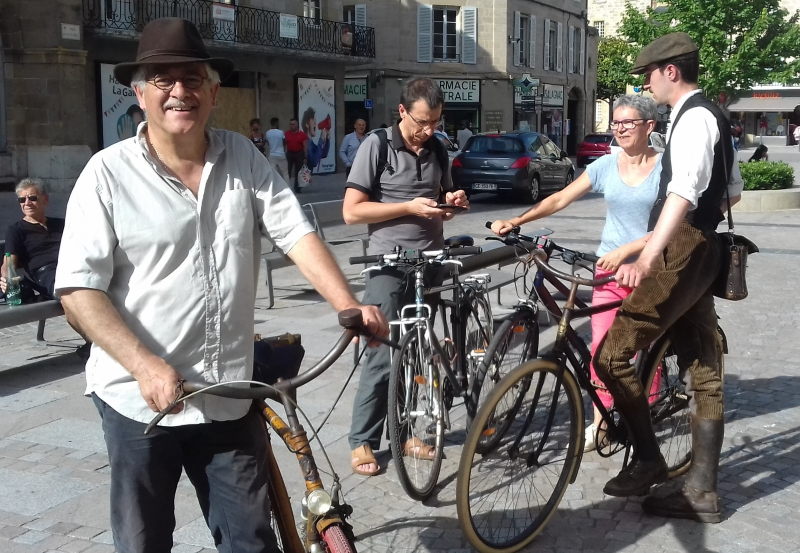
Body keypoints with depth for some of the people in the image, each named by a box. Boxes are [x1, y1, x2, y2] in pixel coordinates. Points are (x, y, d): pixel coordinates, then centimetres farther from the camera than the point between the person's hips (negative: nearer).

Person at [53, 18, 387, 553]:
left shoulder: (243, 158, 2)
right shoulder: (109, 173, -9)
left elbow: (296, 232, -5)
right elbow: (80, 289, -12)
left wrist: (349, 305, -20)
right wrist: (145, 365, -23)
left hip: (232, 396, 3)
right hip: (141, 398, -2)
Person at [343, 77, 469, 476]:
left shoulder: (437, 149, 11)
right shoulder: (377, 145, -7)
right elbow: (351, 211, -12)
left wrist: (451, 202, 0)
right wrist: (409, 207, -18)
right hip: (390, 266, -6)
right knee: (384, 355, -5)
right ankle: (362, 442, 5)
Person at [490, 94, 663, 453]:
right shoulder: (606, 166, 4)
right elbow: (560, 199, 1)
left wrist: (625, 251, -23)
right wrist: (516, 221, -11)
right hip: (609, 267, 3)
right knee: (601, 347, 0)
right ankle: (599, 423, 10)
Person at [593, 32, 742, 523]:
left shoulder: (694, 118, -14)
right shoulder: (710, 117, 19)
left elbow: (683, 193, -31)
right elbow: (731, 192, 29)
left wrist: (646, 259, -43)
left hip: (682, 255, -11)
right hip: (697, 253, 11)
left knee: (612, 354, -9)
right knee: (704, 374, 10)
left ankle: (648, 459, 5)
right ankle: (702, 491, 17)